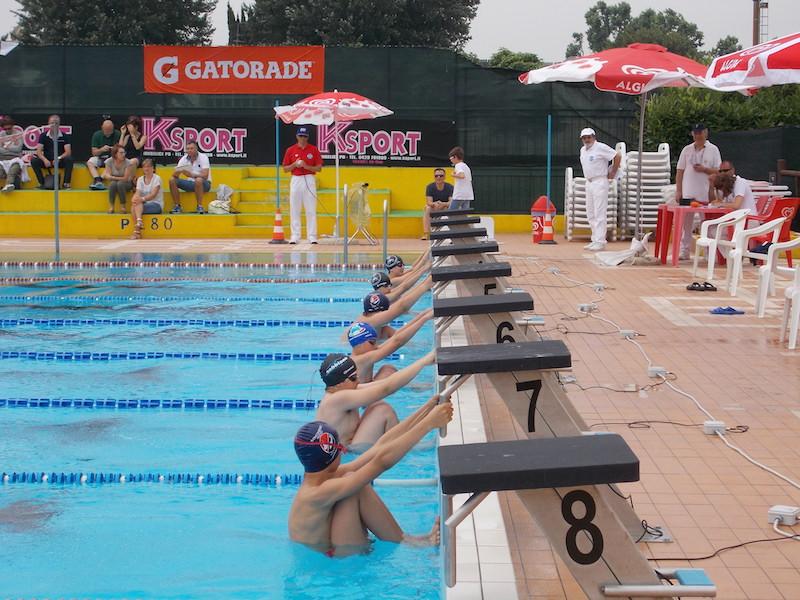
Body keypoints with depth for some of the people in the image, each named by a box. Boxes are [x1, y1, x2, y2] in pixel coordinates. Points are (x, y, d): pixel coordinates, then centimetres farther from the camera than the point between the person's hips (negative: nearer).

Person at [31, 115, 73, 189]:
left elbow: (68, 152, -11)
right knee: (34, 160, -26)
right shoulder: (43, 135, 1)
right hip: (46, 161, 1)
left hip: (60, 161, -1)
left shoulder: (64, 136, -1)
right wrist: (45, 160, -28)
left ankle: (66, 184, -28)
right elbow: (39, 151, -7)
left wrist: (59, 158, -30)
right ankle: (42, 183, -20)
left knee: (69, 159, -32)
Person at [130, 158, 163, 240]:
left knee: (137, 205, -30)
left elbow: (153, 194, -18)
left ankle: (137, 231, -40)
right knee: (134, 206, -29)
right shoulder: (140, 179, 11)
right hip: (144, 205, 4)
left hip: (157, 205, -4)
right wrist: (134, 198, -29)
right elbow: (137, 193, -4)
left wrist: (142, 199, -36)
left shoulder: (157, 178, -4)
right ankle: (137, 232, -36)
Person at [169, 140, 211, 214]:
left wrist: (191, 175, -40)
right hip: (190, 183, 5)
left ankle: (200, 207, -29)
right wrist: (179, 171, -30)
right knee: (172, 180, -14)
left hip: (203, 184, -5)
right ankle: (177, 206, -7)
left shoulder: (203, 157, -15)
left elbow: (205, 176, -27)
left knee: (198, 180, -40)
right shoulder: (184, 158, -1)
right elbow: (174, 175, -6)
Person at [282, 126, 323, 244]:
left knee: (311, 210, -2)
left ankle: (312, 236, 0)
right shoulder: (290, 150, 6)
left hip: (309, 180, -1)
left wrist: (306, 166, -14)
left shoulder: (313, 149, 3)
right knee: (294, 210, 1)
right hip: (295, 180, 1)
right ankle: (295, 236, 6)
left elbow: (319, 168, 1)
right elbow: (285, 169, 7)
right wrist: (295, 165, -11)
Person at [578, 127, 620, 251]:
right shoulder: (583, 150, 13)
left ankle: (600, 241, -10)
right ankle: (595, 240, 17)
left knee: (600, 213, -10)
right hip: (588, 183, 9)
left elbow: (618, 156, -14)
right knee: (590, 214, 10)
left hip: (600, 182, -9)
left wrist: (613, 173, -8)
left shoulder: (601, 147, -12)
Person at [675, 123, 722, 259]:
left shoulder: (713, 150, 3)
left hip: (706, 194, -2)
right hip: (687, 193, 2)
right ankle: (684, 251, 10)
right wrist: (678, 191, 2)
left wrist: (704, 169, -15)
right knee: (686, 222, 4)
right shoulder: (687, 150, 9)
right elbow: (679, 171, 9)